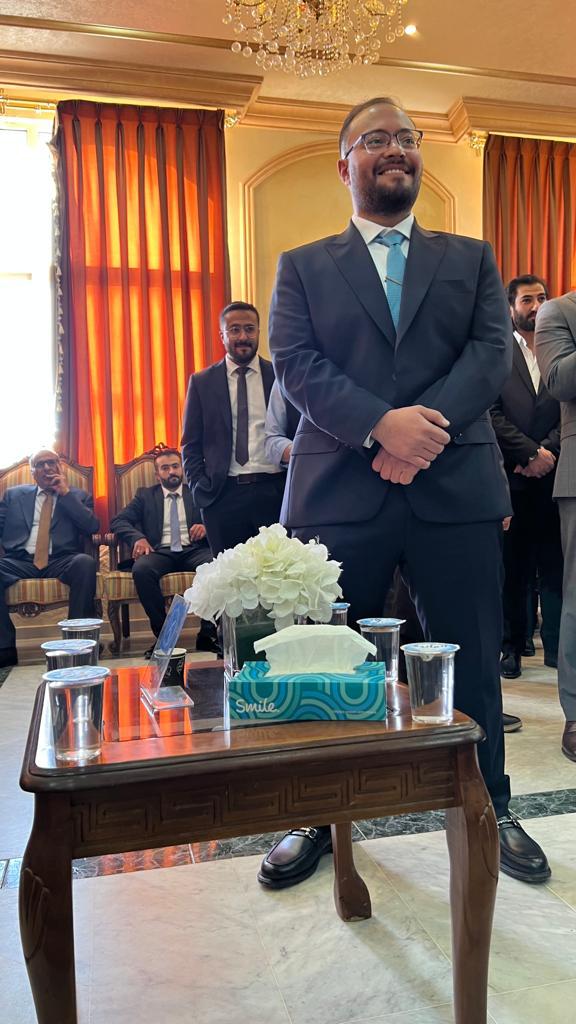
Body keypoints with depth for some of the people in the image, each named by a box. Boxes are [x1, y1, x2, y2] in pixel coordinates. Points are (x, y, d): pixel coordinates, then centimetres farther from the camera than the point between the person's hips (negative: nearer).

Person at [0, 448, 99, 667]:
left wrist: (65, 493, 0)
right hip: (20, 561, 1)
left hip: (61, 562, -1)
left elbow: (92, 527, 1)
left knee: (86, 563, -34)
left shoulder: (78, 496, 18)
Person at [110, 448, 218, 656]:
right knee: (141, 569, -35)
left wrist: (206, 526, -13)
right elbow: (118, 521, 9)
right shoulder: (145, 495, 19)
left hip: (192, 550, 0)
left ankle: (208, 634, -21)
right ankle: (163, 635, -21)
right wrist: (137, 537, -13)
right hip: (160, 551, 0)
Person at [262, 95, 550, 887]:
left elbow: (492, 353, 1)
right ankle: (315, 821, 25)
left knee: (473, 662, 9)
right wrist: (382, 425, -19)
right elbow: (296, 364, -3)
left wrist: (427, 425, -16)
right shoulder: (302, 268, 12)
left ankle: (492, 814, 29)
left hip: (456, 490, 2)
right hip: (338, 494, -1)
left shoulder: (471, 259, 16)